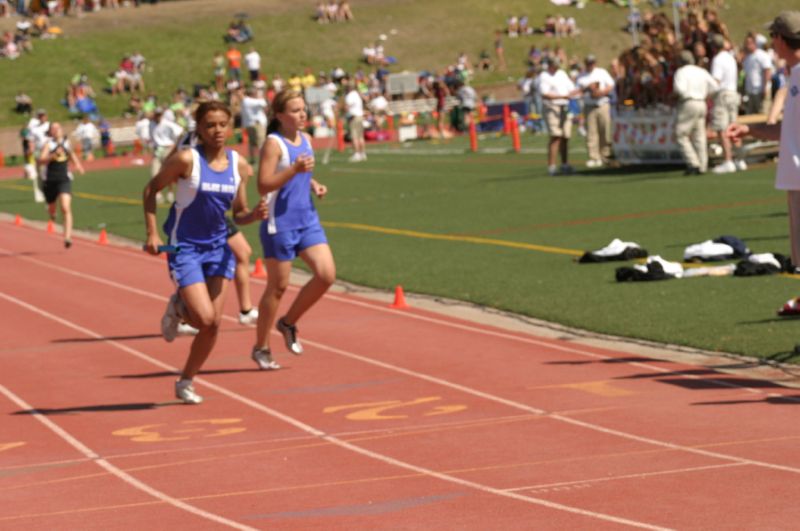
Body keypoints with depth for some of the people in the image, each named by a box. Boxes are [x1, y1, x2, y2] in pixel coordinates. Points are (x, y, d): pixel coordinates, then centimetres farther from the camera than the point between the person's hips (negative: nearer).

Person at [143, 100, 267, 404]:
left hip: (218, 247, 5)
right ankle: (178, 308, 20)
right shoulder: (187, 160, -14)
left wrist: (254, 215, -16)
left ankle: (185, 382, 22)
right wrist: (152, 233, -11)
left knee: (214, 325, 2)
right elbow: (151, 190, -4)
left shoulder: (239, 165, -1)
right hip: (185, 248, -5)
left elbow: (238, 214, 7)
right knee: (205, 319, -15)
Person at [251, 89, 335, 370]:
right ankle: (261, 348, 15)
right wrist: (294, 169, -28)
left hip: (308, 220, 7)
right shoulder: (273, 143, -12)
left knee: (326, 274, -6)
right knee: (278, 286, 1)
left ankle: (289, 323, 15)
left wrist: (314, 185, 5)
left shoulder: (306, 140, 11)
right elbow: (264, 186, -18)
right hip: (280, 223, -7)